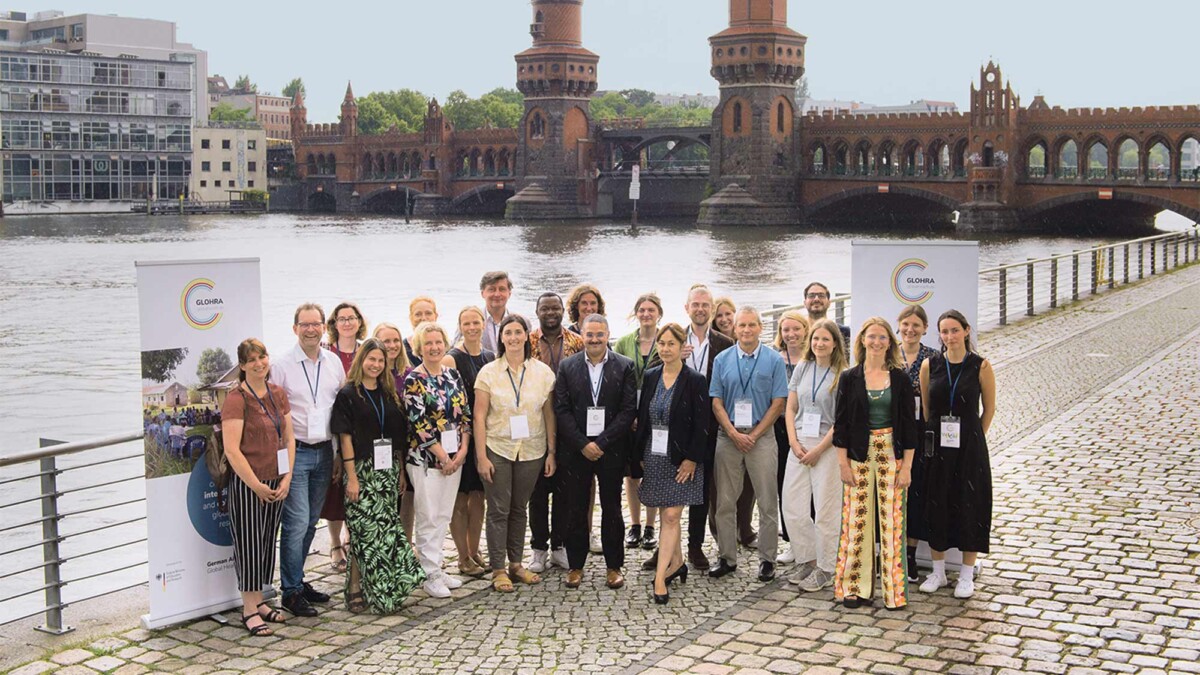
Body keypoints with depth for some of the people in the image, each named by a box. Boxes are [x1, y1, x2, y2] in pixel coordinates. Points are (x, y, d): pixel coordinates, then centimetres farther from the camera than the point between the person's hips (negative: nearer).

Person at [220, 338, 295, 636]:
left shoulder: (278, 394, 8)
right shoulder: (236, 399, -13)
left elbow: (289, 438, 10)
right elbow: (231, 449, -17)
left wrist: (287, 478, -1)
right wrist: (257, 485, -15)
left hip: (276, 482, 7)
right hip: (247, 482, -7)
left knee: (267, 541, 14)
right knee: (248, 542, 1)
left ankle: (259, 601, 26)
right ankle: (249, 609, 10)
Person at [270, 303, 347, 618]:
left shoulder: (333, 363, 7)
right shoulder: (281, 366, -6)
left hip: (324, 451, 5)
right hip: (295, 452, -5)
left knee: (310, 522, 13)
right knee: (296, 523, -8)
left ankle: (297, 579, 25)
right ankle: (292, 591, 1)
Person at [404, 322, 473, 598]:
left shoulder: (453, 375, 8)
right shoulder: (414, 380, -8)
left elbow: (464, 414, 8)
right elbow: (418, 423, -13)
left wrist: (462, 449, -4)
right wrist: (442, 456, -12)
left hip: (454, 456, 6)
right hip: (425, 458, -6)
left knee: (444, 515, 11)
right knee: (429, 518, -2)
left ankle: (437, 568, 20)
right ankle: (431, 575, 5)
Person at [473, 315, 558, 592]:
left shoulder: (543, 372, 1)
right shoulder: (488, 372, -4)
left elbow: (549, 414, 4)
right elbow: (479, 416, -4)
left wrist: (551, 452, 2)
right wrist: (481, 456, -9)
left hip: (531, 451, 2)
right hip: (497, 449, -2)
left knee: (519, 508, 12)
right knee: (498, 510, 2)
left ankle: (516, 564, 23)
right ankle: (498, 570, 9)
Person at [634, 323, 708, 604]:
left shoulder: (695, 381, -7)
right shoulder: (650, 377, 7)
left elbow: (702, 424, -8)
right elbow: (642, 418, 11)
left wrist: (692, 459, -13)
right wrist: (640, 454, 7)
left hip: (681, 458, -5)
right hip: (653, 455, 5)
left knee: (671, 516, -8)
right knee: (668, 515, 13)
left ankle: (660, 576, -8)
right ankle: (677, 563, 28)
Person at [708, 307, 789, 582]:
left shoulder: (774, 360, 0)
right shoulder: (722, 360, 5)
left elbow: (778, 403, -2)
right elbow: (716, 402, 4)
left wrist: (753, 436, -8)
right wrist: (734, 434, -7)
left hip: (762, 436, -2)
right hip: (728, 436, 2)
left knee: (767, 502, 0)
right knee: (725, 501, 5)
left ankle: (767, 559, 9)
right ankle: (727, 557, 15)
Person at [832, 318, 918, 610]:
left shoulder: (900, 378, 2)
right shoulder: (850, 378, 2)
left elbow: (909, 424, 2)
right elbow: (840, 423, 3)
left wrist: (907, 466, -3)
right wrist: (843, 463, -3)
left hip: (891, 455, 0)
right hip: (859, 455, 0)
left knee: (891, 520, 0)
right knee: (857, 520, 2)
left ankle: (894, 589, 9)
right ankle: (856, 587, 11)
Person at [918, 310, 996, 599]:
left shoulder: (980, 366, -5)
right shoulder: (930, 365, 1)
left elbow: (989, 408, 4)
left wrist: (973, 438, 6)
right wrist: (932, 435, 8)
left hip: (969, 447, -2)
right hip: (936, 446, 2)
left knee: (969, 506, 3)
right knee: (936, 506, 7)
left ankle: (966, 576, 15)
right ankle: (938, 571, 21)